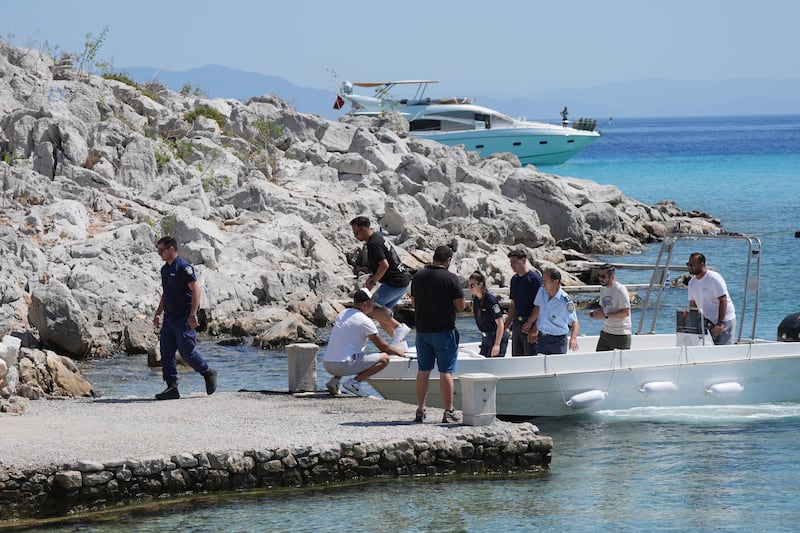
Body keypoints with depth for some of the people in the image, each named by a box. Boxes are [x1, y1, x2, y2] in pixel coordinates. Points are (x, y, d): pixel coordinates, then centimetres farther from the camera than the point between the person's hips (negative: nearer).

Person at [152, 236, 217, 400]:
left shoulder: (184, 267, -14)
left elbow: (196, 289, -18)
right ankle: (172, 388, 4)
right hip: (169, 317, 9)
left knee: (187, 352, -7)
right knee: (166, 352, 2)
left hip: (184, 318, -9)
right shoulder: (165, 269, 14)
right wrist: (158, 313, 20)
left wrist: (193, 314, -24)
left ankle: (208, 374, 15)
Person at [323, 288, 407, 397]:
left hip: (327, 364, 8)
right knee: (384, 358, -3)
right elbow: (382, 346, 1)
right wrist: (398, 352, 22)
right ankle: (354, 382, -11)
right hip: (344, 365, -8)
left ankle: (335, 380, 15)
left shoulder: (342, 314, 17)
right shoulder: (365, 321, -7)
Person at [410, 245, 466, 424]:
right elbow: (461, 306, -10)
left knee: (423, 370, 11)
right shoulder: (450, 278, -13)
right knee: (446, 371, -1)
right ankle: (449, 411, -1)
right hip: (444, 330, -5)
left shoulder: (418, 276, 4)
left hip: (422, 329, 5)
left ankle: (420, 410, 13)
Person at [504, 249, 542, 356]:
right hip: (517, 322, 7)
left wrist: (530, 322, -19)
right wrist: (508, 323, 13)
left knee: (531, 356, -7)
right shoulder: (514, 279, 13)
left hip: (530, 323, -7)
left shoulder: (534, 278, -9)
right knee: (516, 357, 8)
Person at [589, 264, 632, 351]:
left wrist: (605, 316, -22)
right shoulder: (603, 289, 11)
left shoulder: (620, 290, -15)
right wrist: (595, 312, -2)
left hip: (621, 334, -8)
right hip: (606, 333, 8)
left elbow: (625, 312, -20)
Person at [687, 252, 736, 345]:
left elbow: (723, 301, -17)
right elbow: (693, 305, 13)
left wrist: (720, 323, -23)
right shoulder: (692, 283, 9)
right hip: (707, 322, 7)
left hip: (724, 320, -7)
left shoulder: (714, 278, -13)